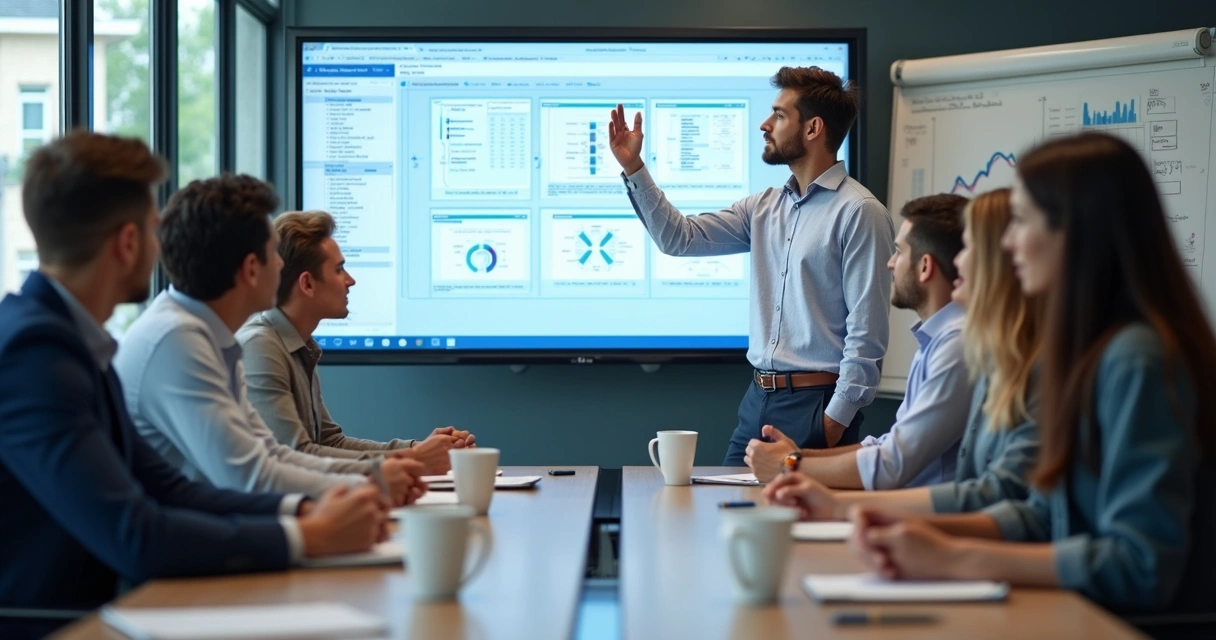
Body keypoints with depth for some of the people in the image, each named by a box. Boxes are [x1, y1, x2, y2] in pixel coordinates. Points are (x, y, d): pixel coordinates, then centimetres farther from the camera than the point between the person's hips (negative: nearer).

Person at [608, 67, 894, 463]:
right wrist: (633, 168, 6)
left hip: (816, 403, -7)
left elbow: (866, 331, -14)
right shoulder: (764, 207, 12)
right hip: (758, 400, 7)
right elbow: (680, 238, 13)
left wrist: (836, 422, -17)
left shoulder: (858, 212, -11)